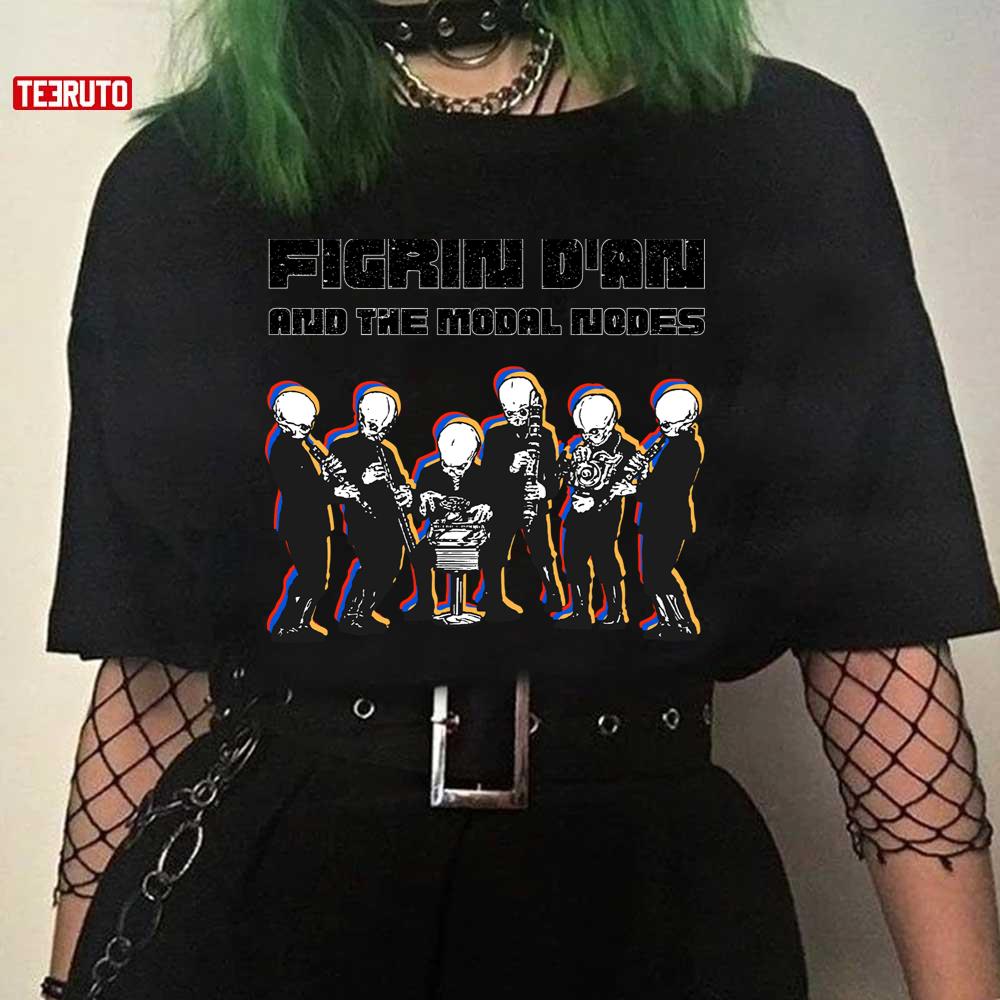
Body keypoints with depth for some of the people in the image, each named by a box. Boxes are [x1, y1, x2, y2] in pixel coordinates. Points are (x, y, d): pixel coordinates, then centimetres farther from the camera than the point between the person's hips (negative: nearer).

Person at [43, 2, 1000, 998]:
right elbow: (155, 646, 1)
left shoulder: (786, 146, -1)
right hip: (246, 898, 1)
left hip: (649, 895, 1)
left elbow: (881, 611, -3)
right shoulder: (181, 177, 1)